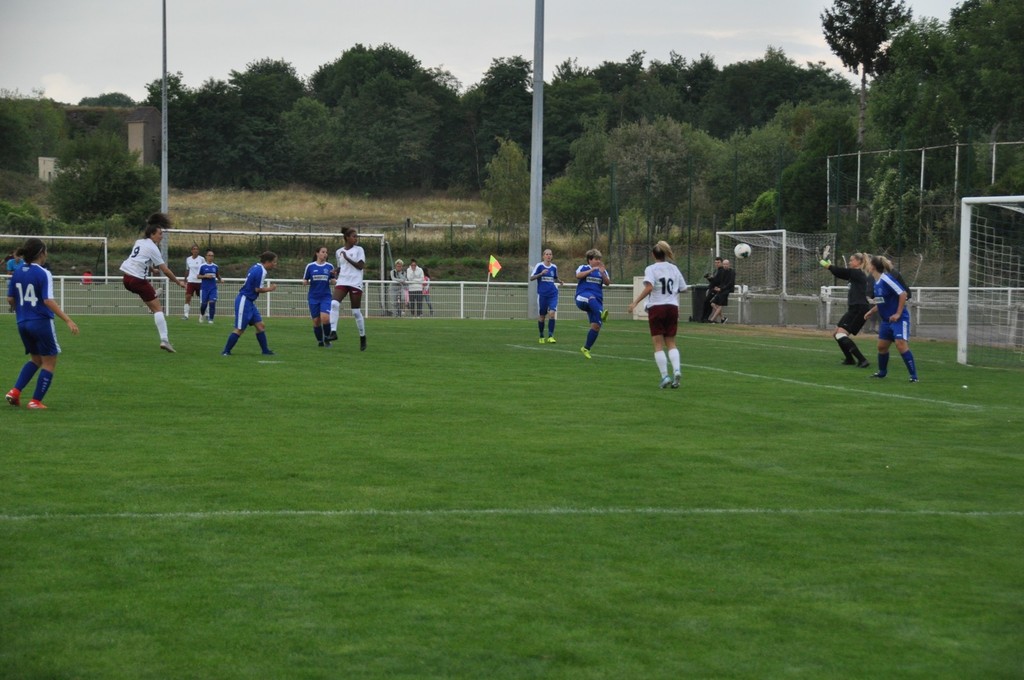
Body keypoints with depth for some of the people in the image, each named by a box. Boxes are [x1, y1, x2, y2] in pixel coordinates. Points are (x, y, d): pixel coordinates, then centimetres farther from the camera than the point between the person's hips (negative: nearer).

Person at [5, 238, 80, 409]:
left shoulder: (17, 273, 5)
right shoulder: (43, 273, -14)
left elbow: (10, 299, 9)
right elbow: (48, 301, -21)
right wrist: (68, 320, -22)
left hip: (22, 323, 7)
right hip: (41, 322, -7)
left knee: (35, 359, 23)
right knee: (49, 362, 7)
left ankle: (15, 391, 7)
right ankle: (36, 401, 3)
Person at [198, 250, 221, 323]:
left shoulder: (215, 266, 7)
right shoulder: (202, 266, -2)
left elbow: (218, 275, 23)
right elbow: (198, 276, 0)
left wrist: (219, 280, 9)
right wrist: (206, 276, -14)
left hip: (213, 288, 2)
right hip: (204, 288, -2)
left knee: (212, 302, -13)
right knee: (204, 303, 4)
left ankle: (210, 319, -7)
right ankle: (202, 314, 35)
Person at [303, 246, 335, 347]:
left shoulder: (330, 266, 5)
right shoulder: (310, 266, 3)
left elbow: (333, 281, 10)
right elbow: (304, 282, 9)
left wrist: (334, 275, -11)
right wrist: (308, 282, -14)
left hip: (325, 297, -1)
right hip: (313, 297, 1)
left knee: (325, 318, -19)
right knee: (316, 320, 3)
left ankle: (327, 339, 2)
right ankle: (320, 341, 21)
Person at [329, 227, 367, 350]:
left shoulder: (359, 249, 1)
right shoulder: (339, 252, 12)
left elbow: (360, 266, -9)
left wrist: (347, 258, -13)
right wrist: (336, 272, 2)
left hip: (355, 283, -3)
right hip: (342, 282, 3)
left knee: (356, 312, 0)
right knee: (334, 304, -23)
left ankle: (363, 338, 15)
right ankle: (333, 332, -27)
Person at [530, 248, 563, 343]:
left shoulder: (554, 267, 8)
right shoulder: (539, 266, -3)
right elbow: (531, 278, -6)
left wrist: (559, 281, 0)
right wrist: (541, 274, -21)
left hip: (553, 294, 2)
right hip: (542, 294, -2)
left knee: (552, 313, -17)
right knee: (542, 316, 5)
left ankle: (550, 336, -14)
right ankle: (541, 337, 22)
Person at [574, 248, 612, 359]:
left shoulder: (603, 271, 19)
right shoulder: (583, 268, 9)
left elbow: (608, 283, 2)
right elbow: (578, 275, -13)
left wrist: (602, 273, -14)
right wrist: (592, 270, -19)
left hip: (597, 301, 5)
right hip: (582, 298, -5)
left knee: (596, 326, -7)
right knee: (591, 298, -41)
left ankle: (586, 349, 10)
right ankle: (601, 314, -71)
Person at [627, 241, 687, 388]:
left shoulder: (651, 269, -5)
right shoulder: (674, 268, 9)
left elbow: (649, 287, -21)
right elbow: (682, 288, 11)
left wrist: (635, 302, -21)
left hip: (656, 308, -4)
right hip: (672, 307, 4)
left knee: (658, 344, 2)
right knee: (671, 343, 11)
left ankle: (665, 376, -7)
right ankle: (676, 370, -11)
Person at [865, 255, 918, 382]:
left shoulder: (886, 279, -19)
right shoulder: (876, 282, 8)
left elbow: (903, 294, -22)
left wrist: (898, 313, -21)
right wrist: (871, 311, 16)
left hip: (898, 318, -9)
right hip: (886, 319, 9)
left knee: (901, 344, -18)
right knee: (882, 346, 13)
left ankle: (913, 375, -14)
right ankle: (882, 372, 32)